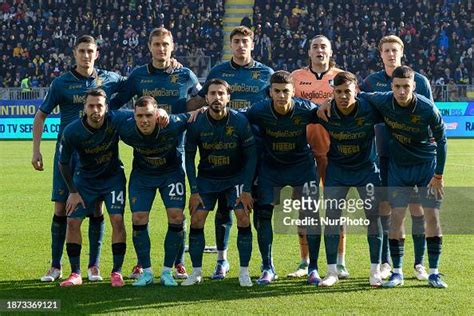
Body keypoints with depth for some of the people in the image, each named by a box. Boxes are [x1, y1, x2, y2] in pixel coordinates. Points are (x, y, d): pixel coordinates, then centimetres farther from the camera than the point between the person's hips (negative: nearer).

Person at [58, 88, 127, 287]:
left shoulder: (115, 122, -23)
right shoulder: (72, 132, -22)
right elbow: (63, 163, -7)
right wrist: (72, 192, -4)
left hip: (113, 176, -1)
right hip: (85, 179, 1)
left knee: (117, 220, -13)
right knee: (72, 221, -7)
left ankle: (117, 272, -1)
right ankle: (75, 274, 4)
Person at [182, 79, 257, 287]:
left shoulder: (240, 121, -17)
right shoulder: (196, 124, -15)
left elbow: (251, 156, -9)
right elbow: (189, 157, -4)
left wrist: (246, 189, -13)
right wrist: (194, 190, -9)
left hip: (236, 176, -1)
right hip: (206, 178, 1)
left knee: (243, 219, -15)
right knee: (196, 220, -8)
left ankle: (244, 272, -3)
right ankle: (196, 272, 5)